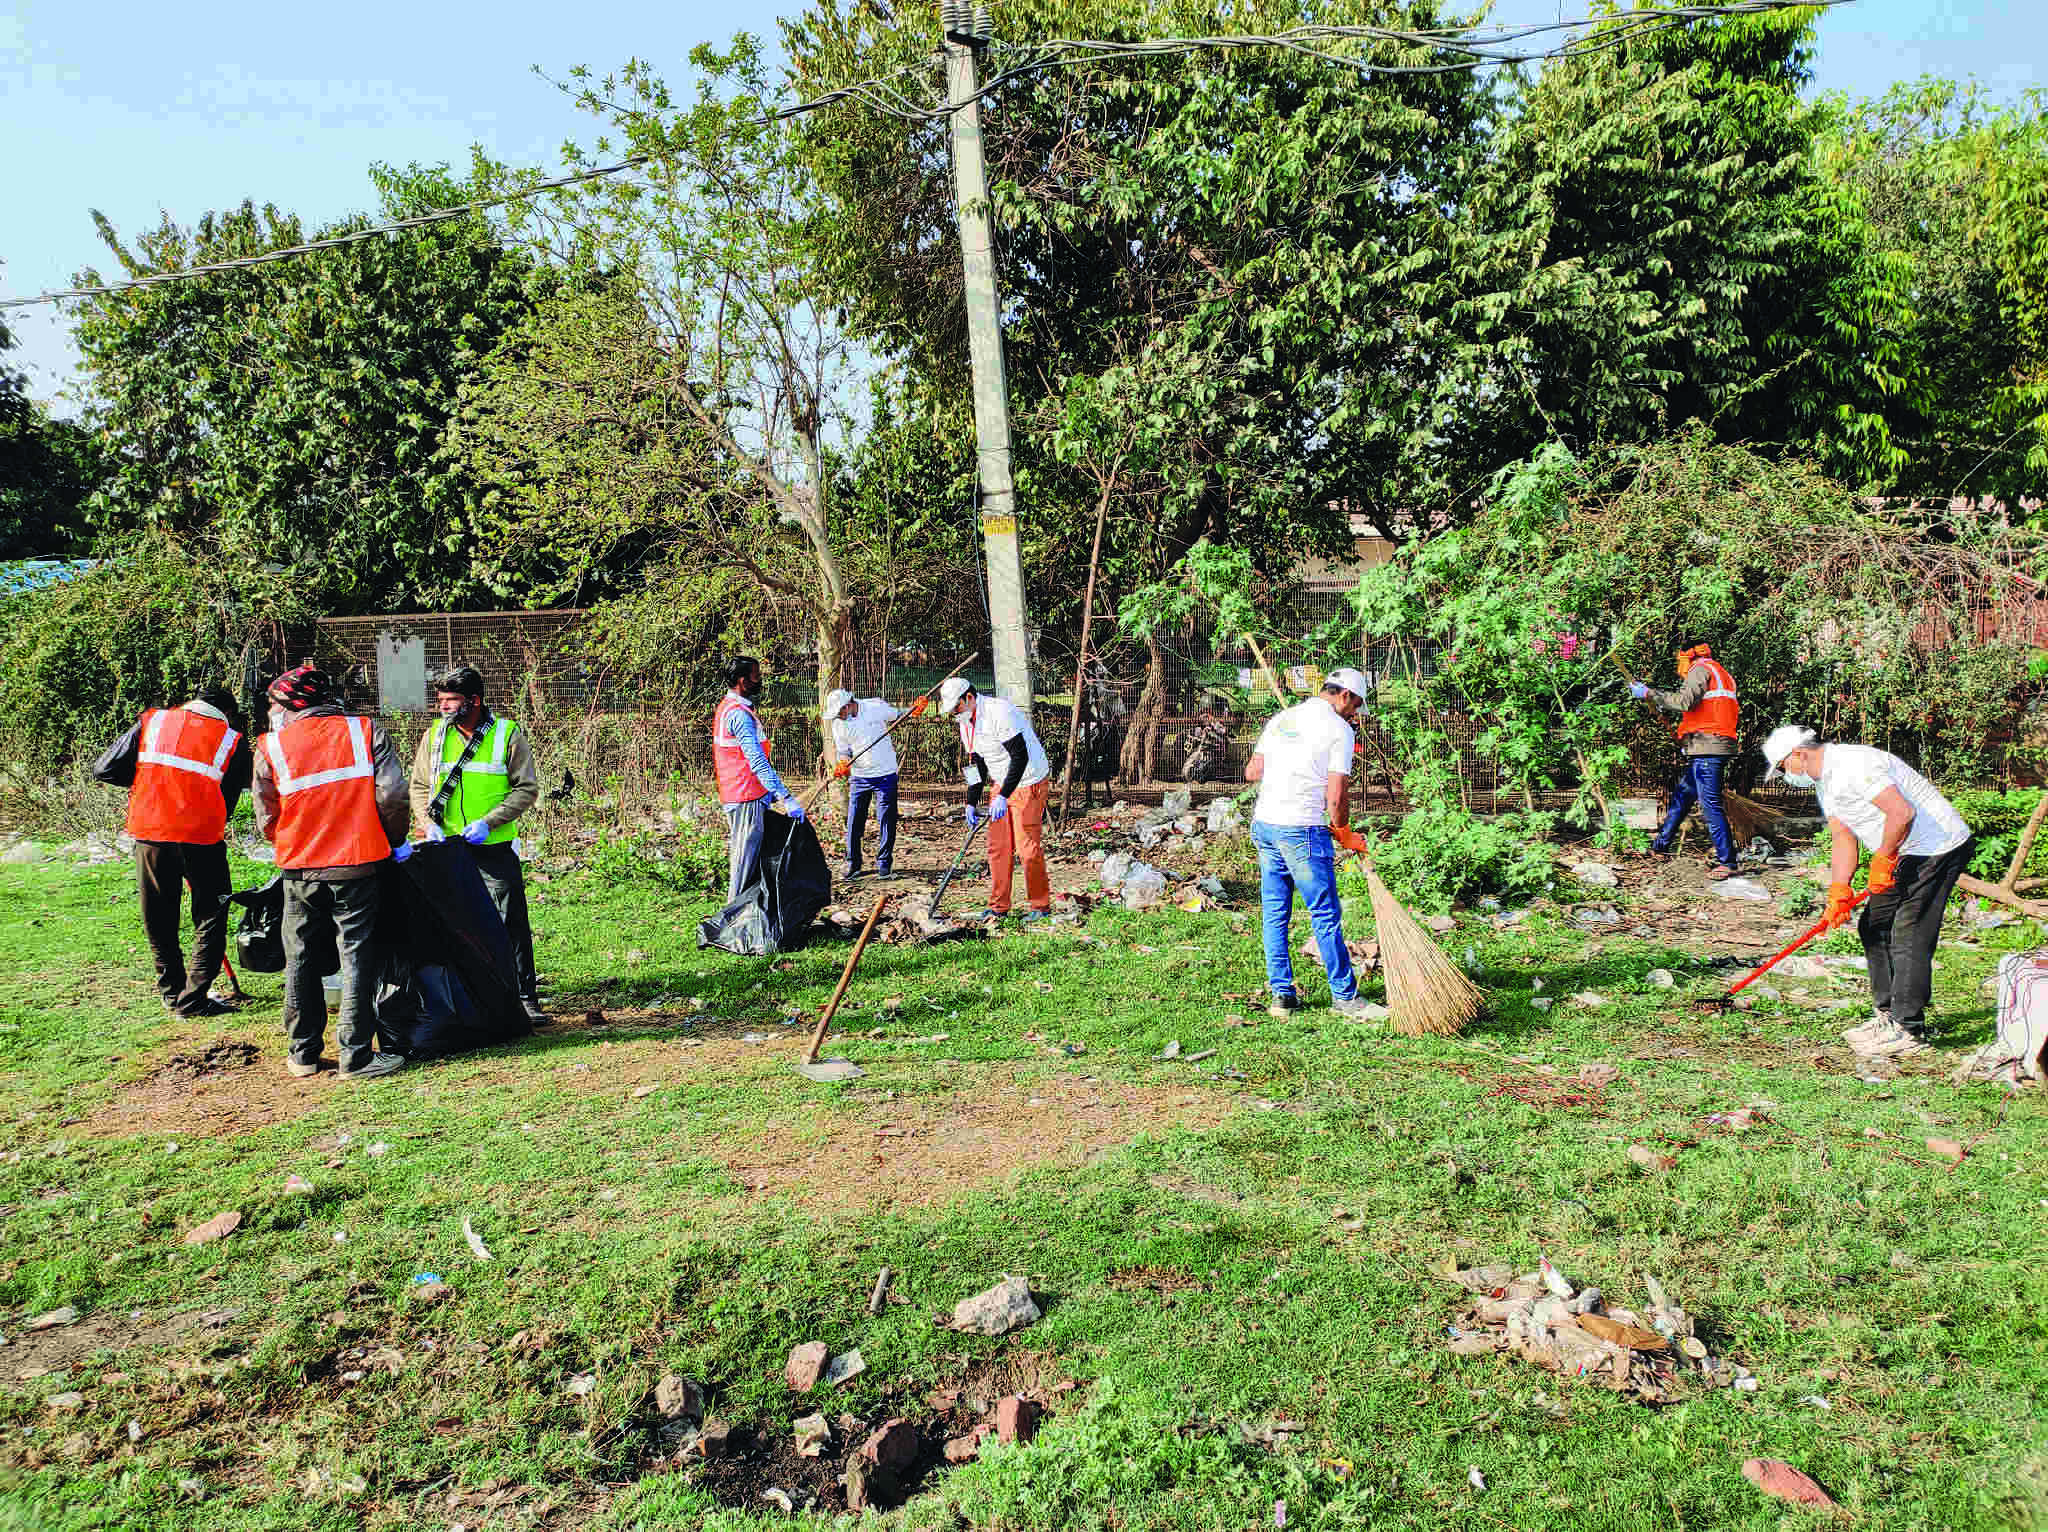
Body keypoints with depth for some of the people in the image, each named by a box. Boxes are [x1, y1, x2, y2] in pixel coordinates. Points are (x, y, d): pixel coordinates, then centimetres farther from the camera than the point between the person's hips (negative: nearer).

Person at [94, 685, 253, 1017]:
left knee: (159, 922, 16)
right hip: (202, 838, -2)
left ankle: (172, 992, 26)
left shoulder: (152, 720, 10)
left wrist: (146, 779, 23)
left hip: (150, 833, 2)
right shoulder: (234, 741, 7)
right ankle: (192, 999, 8)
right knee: (210, 918, 11)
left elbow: (105, 770, 8)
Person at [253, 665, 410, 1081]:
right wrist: (396, 842, 6)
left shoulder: (271, 748, 0)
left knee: (301, 961, 15)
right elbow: (392, 795, -9)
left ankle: (303, 1053, 22)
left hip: (299, 871, 2)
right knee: (357, 957, 4)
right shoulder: (366, 731, -2)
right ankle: (356, 1056, 3)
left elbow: (266, 820, 6)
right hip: (358, 864, -1)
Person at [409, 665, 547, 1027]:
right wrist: (429, 823, -7)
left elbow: (527, 789, -5)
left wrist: (488, 822, -15)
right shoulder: (434, 736, 5)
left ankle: (525, 997, 7)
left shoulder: (508, 735, -4)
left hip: (495, 848, -3)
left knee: (512, 923, -2)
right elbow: (419, 787, 11)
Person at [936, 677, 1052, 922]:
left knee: (1028, 847, -8)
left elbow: (1021, 756, -27)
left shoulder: (1000, 712, -23)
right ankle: (999, 906, 15)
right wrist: (971, 803, 6)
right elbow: (976, 764, 14)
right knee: (997, 846, 6)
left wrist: (1003, 796, -30)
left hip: (1029, 782, -9)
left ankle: (1041, 905, 5)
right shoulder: (966, 723, 6)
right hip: (1001, 785, 9)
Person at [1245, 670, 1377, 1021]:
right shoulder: (1339, 729, -5)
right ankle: (1344, 996, 10)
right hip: (1303, 830, -7)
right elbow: (1336, 798, -10)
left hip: (1264, 824, 7)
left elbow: (1251, 772, 13)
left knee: (1274, 914, 12)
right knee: (1326, 916, 2)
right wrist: (1344, 835, 7)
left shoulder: (1280, 719, 14)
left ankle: (1281, 994, 16)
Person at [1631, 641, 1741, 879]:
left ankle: (1727, 862, -10)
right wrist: (1683, 734, 25)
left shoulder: (1701, 669, -3)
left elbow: (1685, 701, -21)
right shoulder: (1722, 674, 26)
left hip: (1707, 748, -10)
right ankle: (1660, 846, 25)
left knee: (1710, 805, -10)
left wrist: (1648, 694, -14)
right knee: (1680, 797, 17)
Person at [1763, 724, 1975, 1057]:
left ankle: (1908, 1029, -5)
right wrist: (1838, 891, -3)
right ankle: (1888, 1014, 22)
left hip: (1939, 846, -11)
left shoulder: (1853, 764, -21)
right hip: (1906, 854, 11)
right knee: (1873, 927, 13)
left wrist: (1883, 860, -18)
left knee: (1909, 936, -11)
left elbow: (1902, 813, -30)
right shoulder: (1825, 783, 12)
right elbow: (1844, 839, 10)